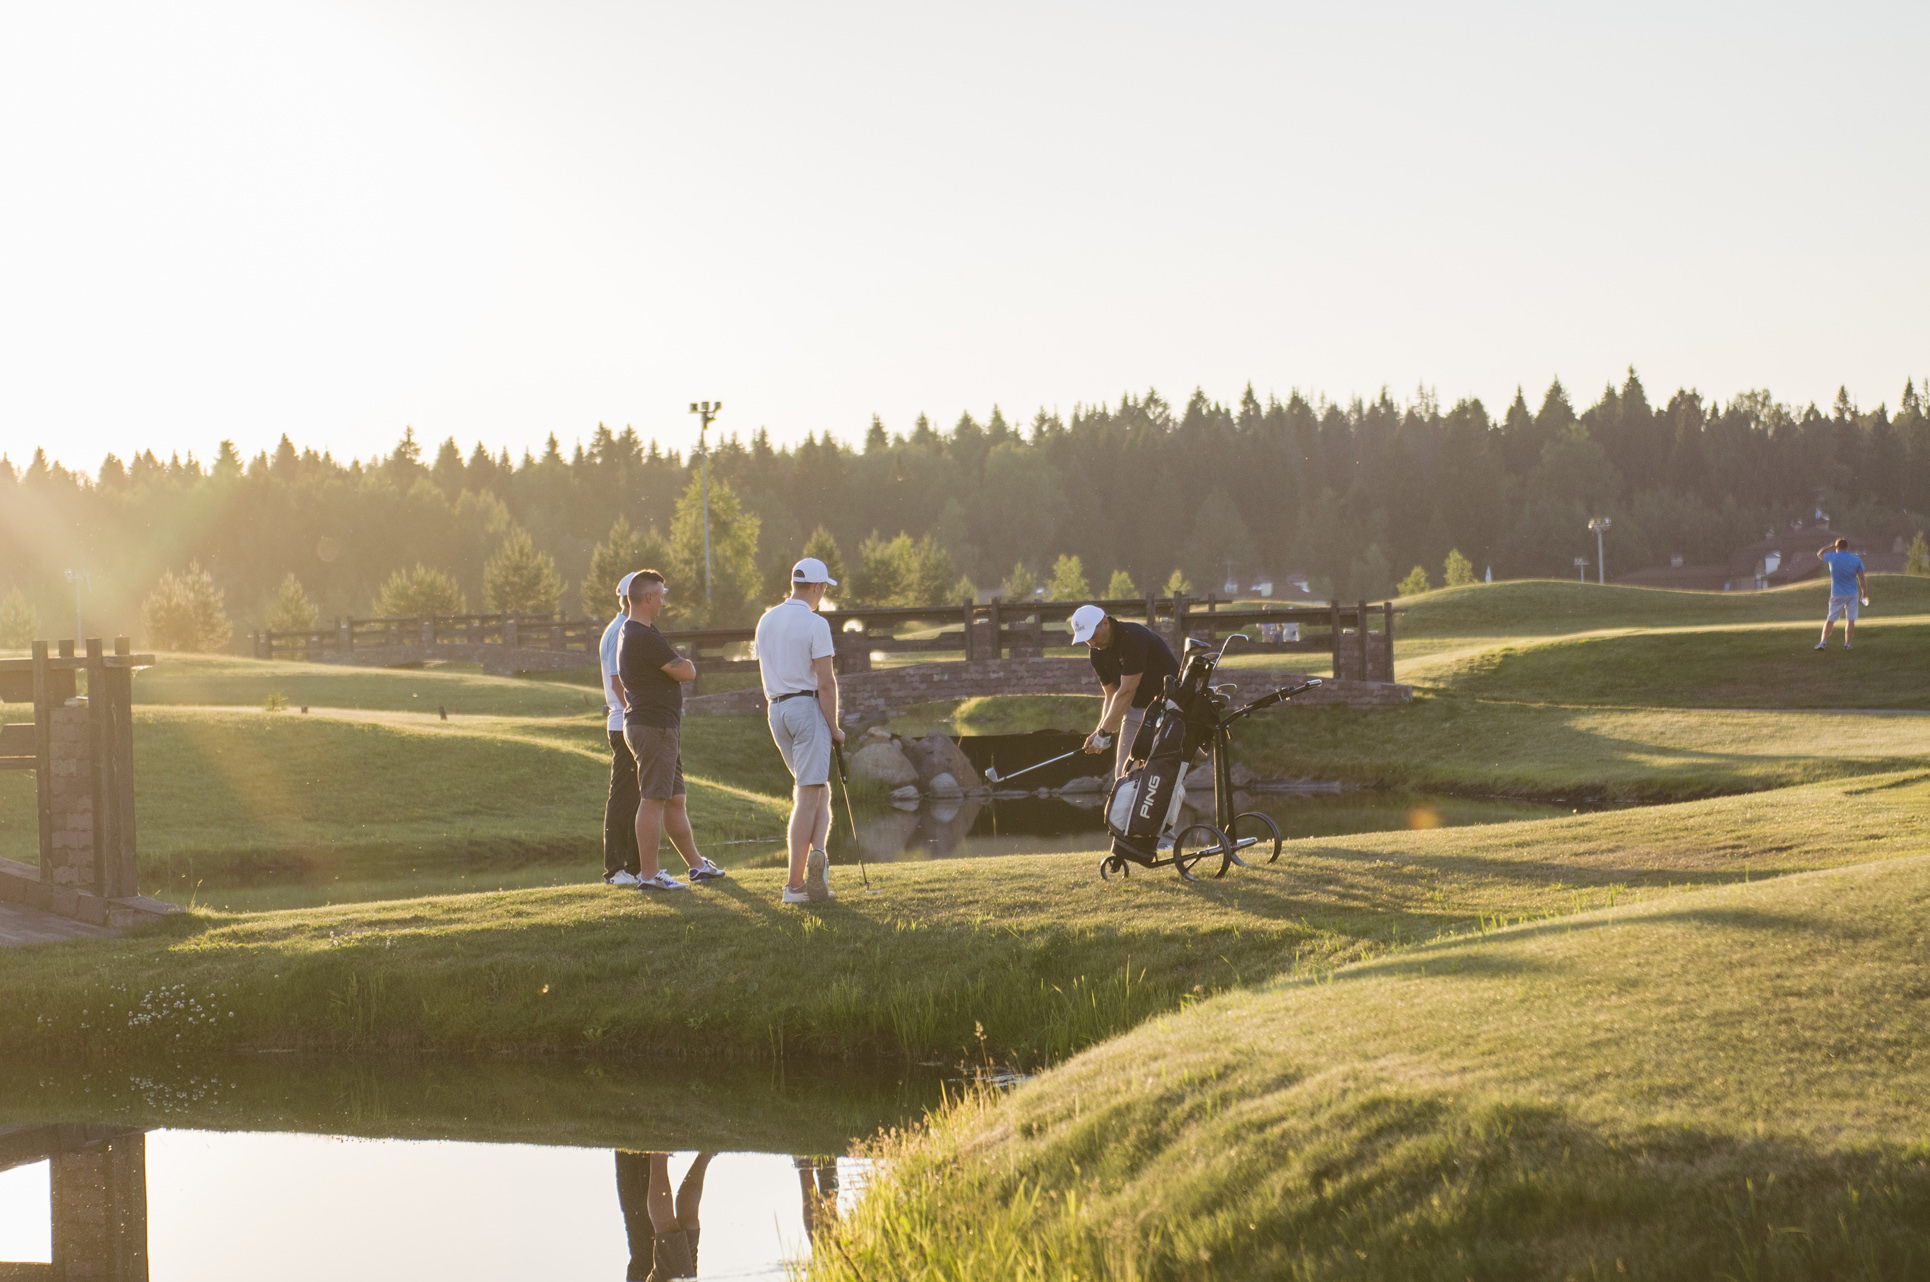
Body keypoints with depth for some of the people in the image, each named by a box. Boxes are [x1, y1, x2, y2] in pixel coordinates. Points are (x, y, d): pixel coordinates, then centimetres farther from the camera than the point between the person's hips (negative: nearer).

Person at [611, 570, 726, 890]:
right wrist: (685, 662, 5)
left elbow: (617, 682, 26)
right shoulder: (646, 637, -18)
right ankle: (648, 874, -7)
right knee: (653, 800, -8)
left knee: (675, 800, 15)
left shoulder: (626, 633, 16)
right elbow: (687, 672, -16)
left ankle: (697, 865, 23)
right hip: (654, 727, -11)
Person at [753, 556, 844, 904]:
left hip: (776, 707, 7)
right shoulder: (815, 624, -12)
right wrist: (834, 728, -6)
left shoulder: (766, 620, 11)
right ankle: (795, 884, -16)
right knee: (809, 794, -7)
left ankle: (815, 852, -3)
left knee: (817, 788, 15)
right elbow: (826, 682, -13)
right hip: (808, 706, -7)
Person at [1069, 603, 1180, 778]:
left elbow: (1126, 692, -27)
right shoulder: (1098, 653, 1)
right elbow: (1112, 695, 4)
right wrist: (1101, 733, -12)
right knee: (1123, 773, 4)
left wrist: (1104, 732, -24)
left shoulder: (1134, 637, -26)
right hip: (1137, 709, 8)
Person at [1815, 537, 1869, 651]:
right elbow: (1862, 578, 1)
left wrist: (1832, 547, 21)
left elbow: (1820, 554, 16)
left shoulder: (1832, 557, -6)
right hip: (1853, 593, 0)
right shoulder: (1856, 559, -2)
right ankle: (1847, 644, 5)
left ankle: (1823, 642, 4)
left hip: (1837, 595, 0)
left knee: (1830, 619, 9)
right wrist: (1865, 593, 10)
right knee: (1850, 620, 6)